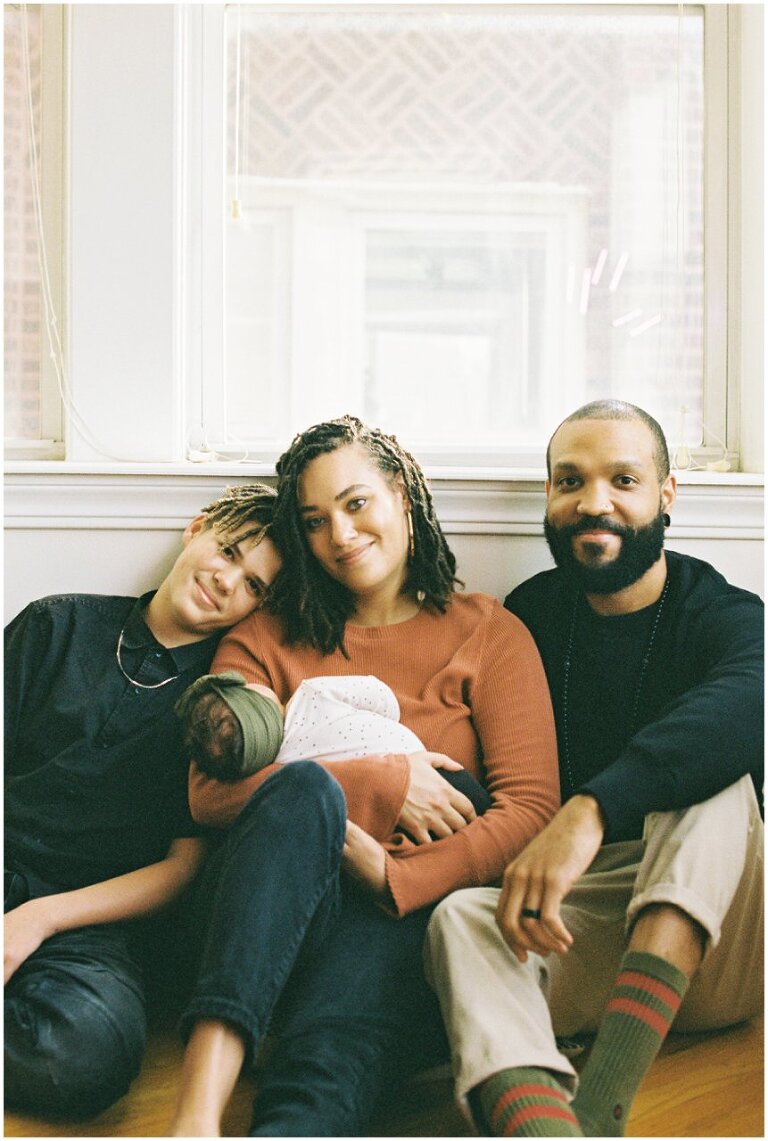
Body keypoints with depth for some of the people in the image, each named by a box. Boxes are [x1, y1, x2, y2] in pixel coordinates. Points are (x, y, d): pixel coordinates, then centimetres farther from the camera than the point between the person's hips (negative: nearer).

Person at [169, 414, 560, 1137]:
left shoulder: (490, 635, 14)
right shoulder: (266, 639, 18)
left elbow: (531, 808, 2)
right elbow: (209, 791, 2)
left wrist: (394, 877, -13)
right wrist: (382, 783, -6)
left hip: (412, 913, -1)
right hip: (276, 916, 1)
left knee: (330, 1066, -34)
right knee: (304, 789, -33)